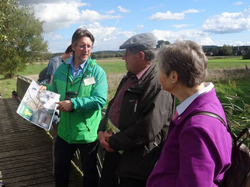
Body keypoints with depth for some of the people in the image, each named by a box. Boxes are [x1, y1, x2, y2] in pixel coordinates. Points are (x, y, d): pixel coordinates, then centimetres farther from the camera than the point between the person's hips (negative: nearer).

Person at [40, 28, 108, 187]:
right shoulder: (62, 69, 2)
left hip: (87, 132, -4)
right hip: (64, 131, 5)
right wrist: (46, 89, -8)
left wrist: (74, 104, -29)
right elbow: (55, 90, 14)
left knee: (89, 170, 18)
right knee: (60, 168, 23)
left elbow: (100, 100, -23)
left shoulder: (97, 72, -13)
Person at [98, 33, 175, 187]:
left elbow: (147, 131, -28)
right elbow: (113, 106, 16)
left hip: (136, 164, -9)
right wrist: (102, 131, -1)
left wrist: (113, 142, -16)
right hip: (114, 152, 9)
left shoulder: (158, 86, -23)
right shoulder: (129, 79, 8)